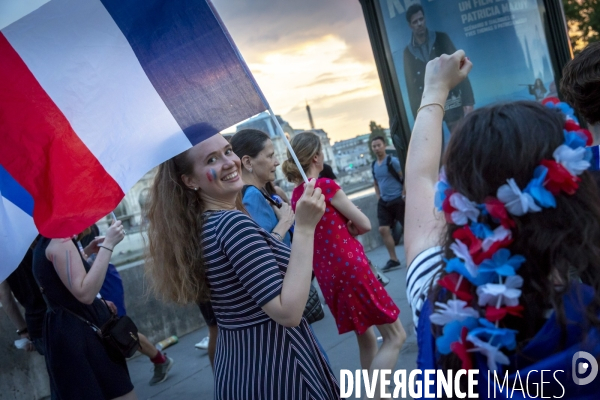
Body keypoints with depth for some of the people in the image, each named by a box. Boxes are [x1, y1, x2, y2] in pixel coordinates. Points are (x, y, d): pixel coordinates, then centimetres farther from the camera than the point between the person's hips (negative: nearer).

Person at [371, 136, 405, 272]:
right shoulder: (373, 165, 9)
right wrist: (378, 197, 13)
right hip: (383, 202, 6)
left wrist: (404, 195, -14)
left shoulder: (392, 161, -11)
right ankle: (393, 260, 7)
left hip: (398, 200, -6)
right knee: (383, 229, -1)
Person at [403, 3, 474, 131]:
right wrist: (418, 116, 0)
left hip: (452, 103, 0)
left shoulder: (441, 38, 5)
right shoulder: (408, 52, 7)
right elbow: (411, 87, 6)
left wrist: (468, 101, -9)